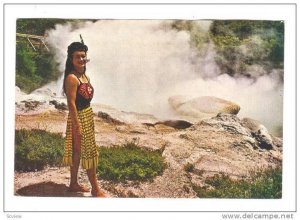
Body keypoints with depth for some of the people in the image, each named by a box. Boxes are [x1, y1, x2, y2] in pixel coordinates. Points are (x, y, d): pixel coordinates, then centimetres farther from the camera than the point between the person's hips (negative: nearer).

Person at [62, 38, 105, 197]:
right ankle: (95, 189, 10)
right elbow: (71, 103, -21)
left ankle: (74, 184, 29)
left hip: (88, 115, 9)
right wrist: (77, 126, -22)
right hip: (79, 118, -9)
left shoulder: (84, 75, 9)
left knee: (78, 151, 16)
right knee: (89, 151, -1)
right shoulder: (72, 78, -20)